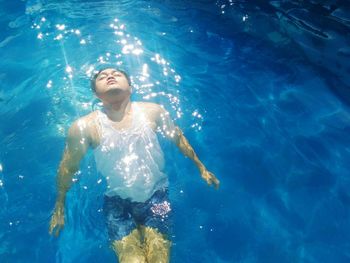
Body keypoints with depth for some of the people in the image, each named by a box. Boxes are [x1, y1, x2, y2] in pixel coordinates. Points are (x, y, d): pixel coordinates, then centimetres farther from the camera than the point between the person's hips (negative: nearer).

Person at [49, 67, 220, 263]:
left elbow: (178, 138, 9)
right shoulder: (84, 127, -13)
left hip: (155, 194, 1)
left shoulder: (152, 112, -8)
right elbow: (68, 168, 0)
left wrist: (201, 168, 15)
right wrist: (59, 208, 9)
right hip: (117, 201, -1)